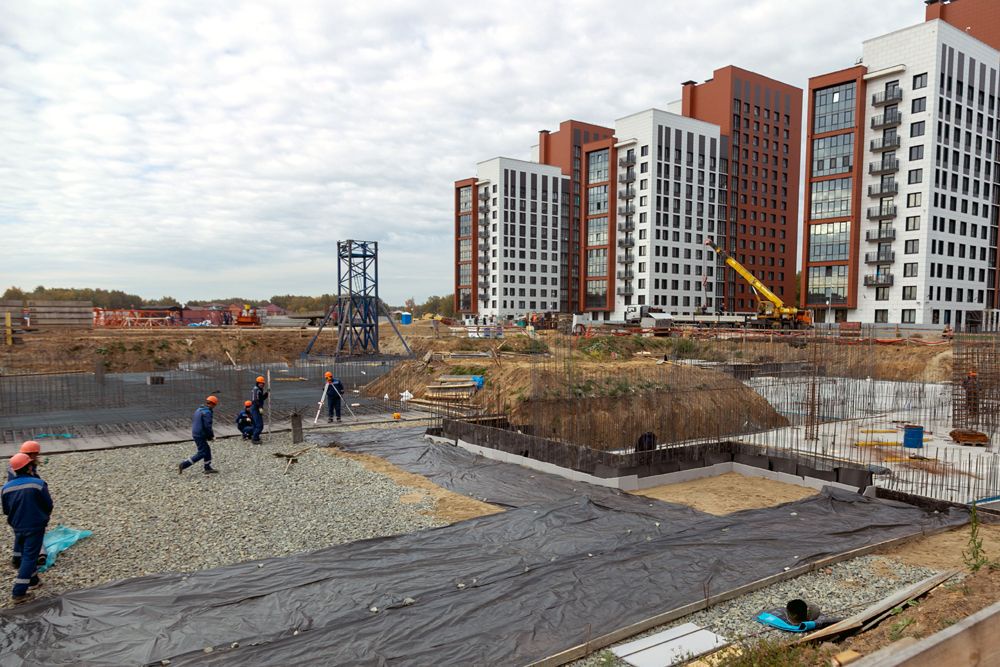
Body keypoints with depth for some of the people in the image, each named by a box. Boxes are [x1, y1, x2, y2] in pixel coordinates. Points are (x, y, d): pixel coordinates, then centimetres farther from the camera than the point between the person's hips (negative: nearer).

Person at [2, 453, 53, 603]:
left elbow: (6, 510, 5)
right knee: (30, 557, 1)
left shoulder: (6, 488, -5)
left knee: (24, 554, 22)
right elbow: (48, 505, -9)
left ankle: (33, 580, 37)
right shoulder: (38, 484, -17)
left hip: (17, 527, 5)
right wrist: (45, 516, 13)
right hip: (35, 526, -5)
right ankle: (19, 592, -1)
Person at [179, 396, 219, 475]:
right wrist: (212, 436, -7)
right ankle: (183, 465, -5)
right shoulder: (207, 412, -17)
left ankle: (208, 468, 22)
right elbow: (207, 426, -23)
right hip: (200, 436, -10)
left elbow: (193, 422, 19)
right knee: (201, 453, -4)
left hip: (195, 434, 10)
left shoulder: (198, 410, 14)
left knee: (207, 450, 17)